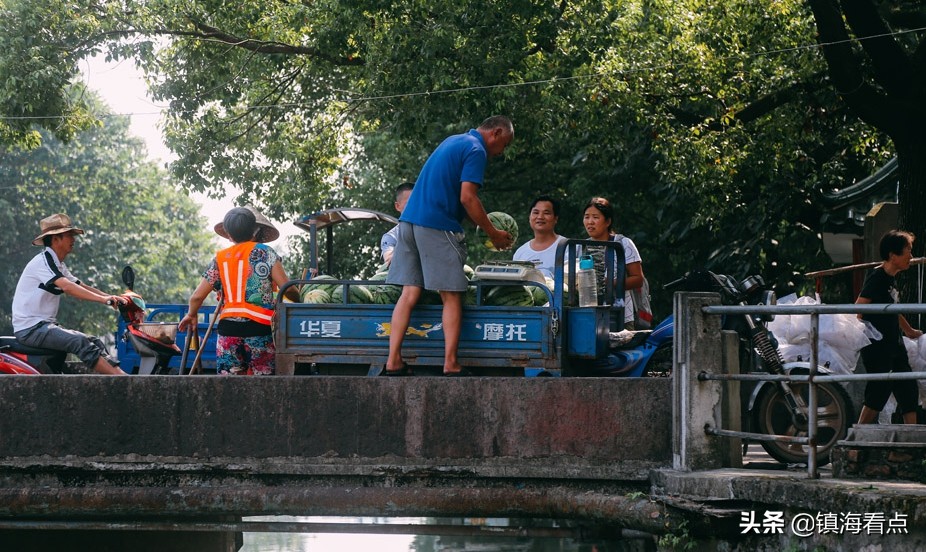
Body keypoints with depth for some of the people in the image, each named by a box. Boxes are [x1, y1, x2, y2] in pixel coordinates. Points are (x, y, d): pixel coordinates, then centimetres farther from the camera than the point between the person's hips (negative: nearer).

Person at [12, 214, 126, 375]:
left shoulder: (58, 265, 19)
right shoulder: (43, 261, -14)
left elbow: (82, 287, 13)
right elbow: (67, 287, -29)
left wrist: (112, 298, -2)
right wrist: (103, 299, -36)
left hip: (45, 325, 10)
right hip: (30, 328, -10)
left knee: (94, 343, -3)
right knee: (80, 342, -28)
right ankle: (119, 377, -38)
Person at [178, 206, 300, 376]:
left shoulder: (220, 258, 11)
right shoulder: (265, 253, 3)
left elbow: (197, 297, 11)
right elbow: (287, 288, -7)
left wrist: (191, 315, 31)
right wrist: (299, 300, 13)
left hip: (228, 329, 3)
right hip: (259, 328, -3)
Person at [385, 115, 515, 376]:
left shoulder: (453, 141, 23)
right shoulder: (476, 150, -6)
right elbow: (467, 198, -14)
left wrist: (485, 224, 28)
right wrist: (493, 234, -5)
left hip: (409, 219, 8)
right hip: (437, 227, -8)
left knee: (409, 294, 5)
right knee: (451, 297, -2)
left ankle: (393, 361, 0)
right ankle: (450, 365, -5)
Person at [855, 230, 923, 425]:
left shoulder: (891, 278, 13)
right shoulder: (877, 278, -16)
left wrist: (909, 331, 38)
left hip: (893, 345, 10)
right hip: (877, 348, -10)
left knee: (908, 390, 9)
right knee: (879, 393, -7)